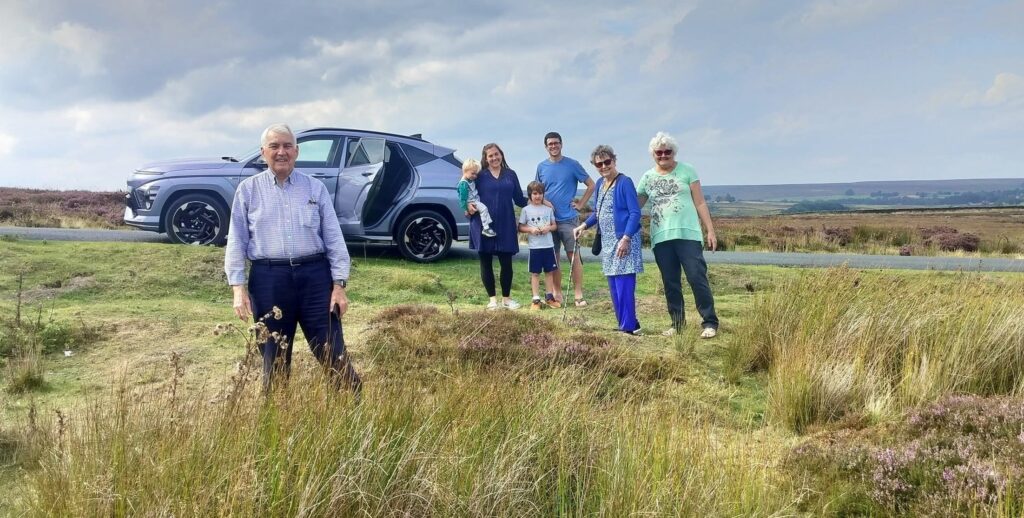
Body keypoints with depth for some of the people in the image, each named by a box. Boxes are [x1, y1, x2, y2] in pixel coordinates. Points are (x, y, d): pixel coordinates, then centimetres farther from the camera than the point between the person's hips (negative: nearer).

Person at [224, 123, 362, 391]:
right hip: (269, 279, 0)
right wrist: (238, 287, -4)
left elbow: (334, 238, 5)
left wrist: (339, 284, -2)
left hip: (314, 276, 0)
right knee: (274, 359, 10)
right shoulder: (248, 189, 7)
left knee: (333, 354, -1)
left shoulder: (315, 188, 8)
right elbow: (236, 241, 5)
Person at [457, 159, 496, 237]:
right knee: (483, 208, -26)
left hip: (476, 200, 10)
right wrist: (466, 209, -19)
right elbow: (463, 198, -20)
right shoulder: (463, 184, -18)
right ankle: (486, 228, -28)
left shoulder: (472, 181, 11)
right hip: (470, 202, -10)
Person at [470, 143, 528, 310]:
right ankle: (492, 299, 17)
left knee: (506, 263, 1)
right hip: (484, 225, -1)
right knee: (486, 262, 5)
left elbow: (519, 200, 12)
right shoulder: (479, 175, 4)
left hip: (506, 225, 1)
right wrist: (469, 205, -17)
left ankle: (506, 299, 15)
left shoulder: (511, 175, 11)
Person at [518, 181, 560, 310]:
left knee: (549, 271, 9)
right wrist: (531, 229, -16)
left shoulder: (548, 209, 6)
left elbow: (555, 225, 10)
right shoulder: (526, 210, -1)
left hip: (548, 245, 2)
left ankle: (550, 298, 20)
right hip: (534, 247, -2)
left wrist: (548, 228, -11)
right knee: (535, 273, 3)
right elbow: (520, 227, 2)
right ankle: (536, 300, 8)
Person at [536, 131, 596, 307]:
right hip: (548, 219, 3)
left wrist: (581, 204, -4)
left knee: (573, 256, -4)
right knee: (553, 258, 7)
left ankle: (579, 295, -1)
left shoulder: (572, 165, -2)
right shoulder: (541, 167, 8)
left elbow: (591, 185, 2)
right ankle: (557, 293, 16)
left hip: (568, 218, -3)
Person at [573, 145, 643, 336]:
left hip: (623, 242, -8)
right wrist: (583, 226, 12)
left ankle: (628, 327, -3)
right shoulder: (600, 184, 13)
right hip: (608, 242, 9)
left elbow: (635, 213, -15)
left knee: (624, 286, -9)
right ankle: (628, 325, 19)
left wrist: (625, 238, -21)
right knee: (614, 288, 10)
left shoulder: (624, 182, -10)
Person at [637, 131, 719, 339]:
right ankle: (677, 322, 17)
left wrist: (710, 230, 0)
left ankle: (710, 322, 0)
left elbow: (700, 203, 4)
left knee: (697, 278, -7)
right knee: (670, 283, 7)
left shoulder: (687, 171, 5)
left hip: (688, 234, -3)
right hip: (661, 237, 3)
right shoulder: (647, 177, 11)